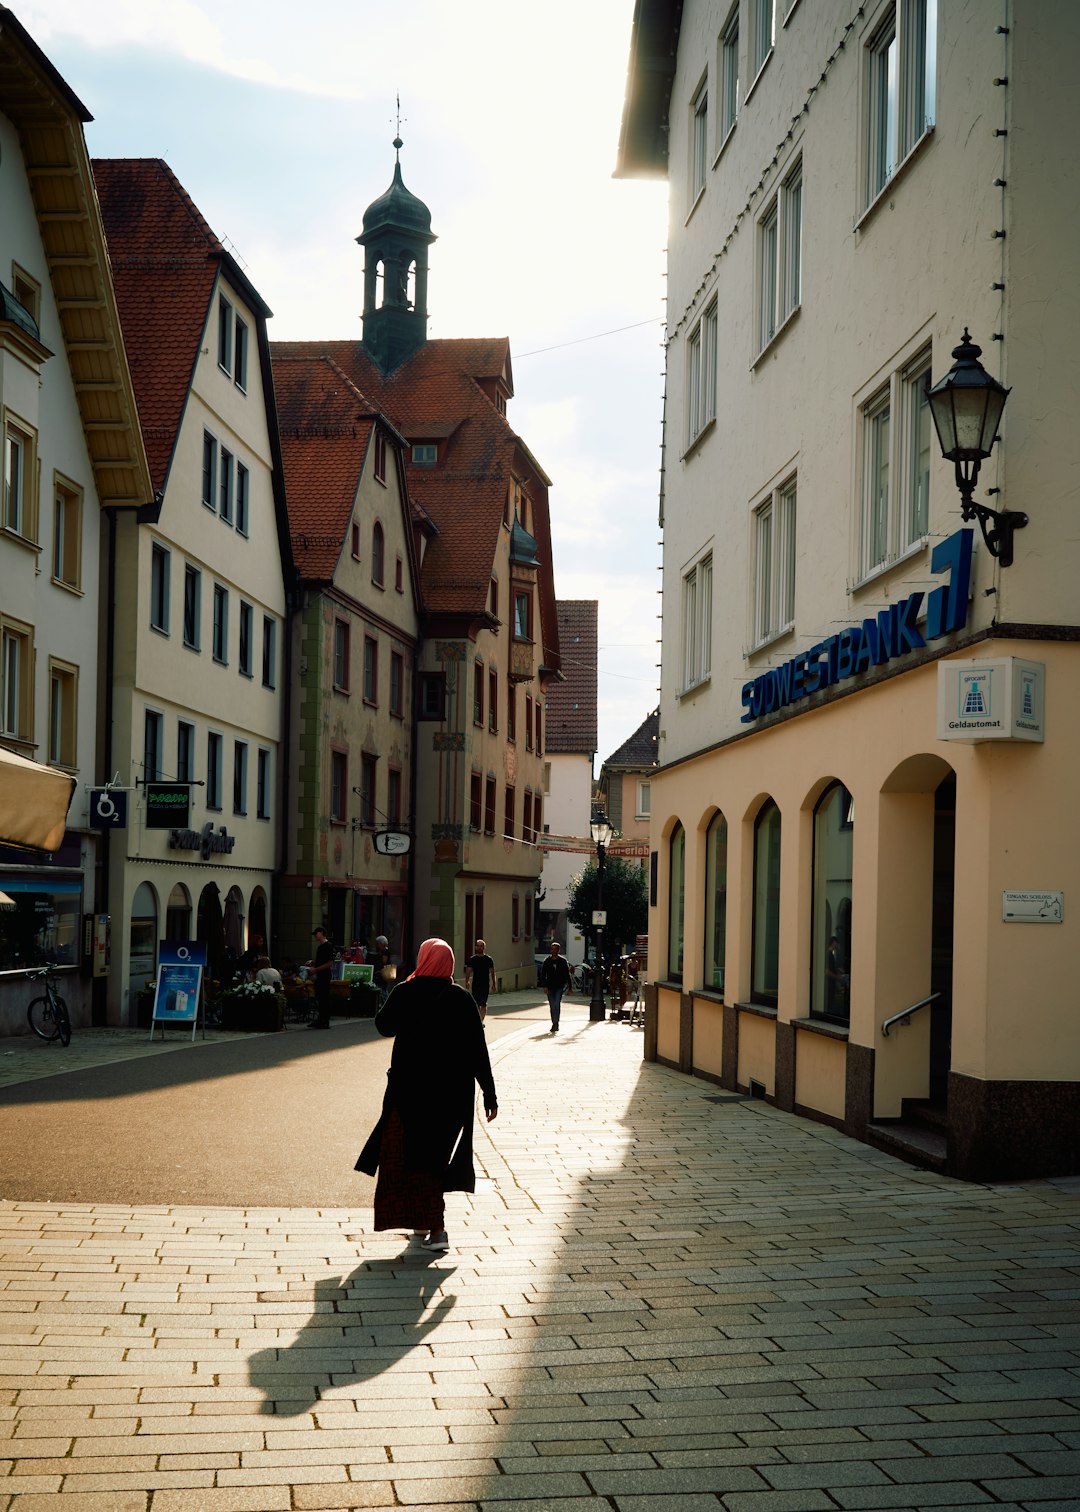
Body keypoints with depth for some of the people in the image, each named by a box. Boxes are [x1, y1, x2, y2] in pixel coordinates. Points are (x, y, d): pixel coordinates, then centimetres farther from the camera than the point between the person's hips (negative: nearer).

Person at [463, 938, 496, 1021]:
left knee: (483, 1004, -10)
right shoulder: (472, 959, 6)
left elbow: (492, 972, 6)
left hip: (485, 985, -2)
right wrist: (467, 981, -11)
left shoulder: (488, 959, 4)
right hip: (475, 985, 2)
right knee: (476, 1004, 5)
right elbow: (468, 971, 4)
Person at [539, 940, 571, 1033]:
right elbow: (543, 974, 1)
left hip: (559, 987, -2)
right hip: (550, 987, 2)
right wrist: (544, 986, -10)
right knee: (552, 1007, 7)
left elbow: (567, 975, 5)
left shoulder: (562, 961, -1)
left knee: (557, 1004, -18)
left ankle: (555, 1024, -18)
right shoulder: (547, 961, 2)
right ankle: (555, 1025, 20)